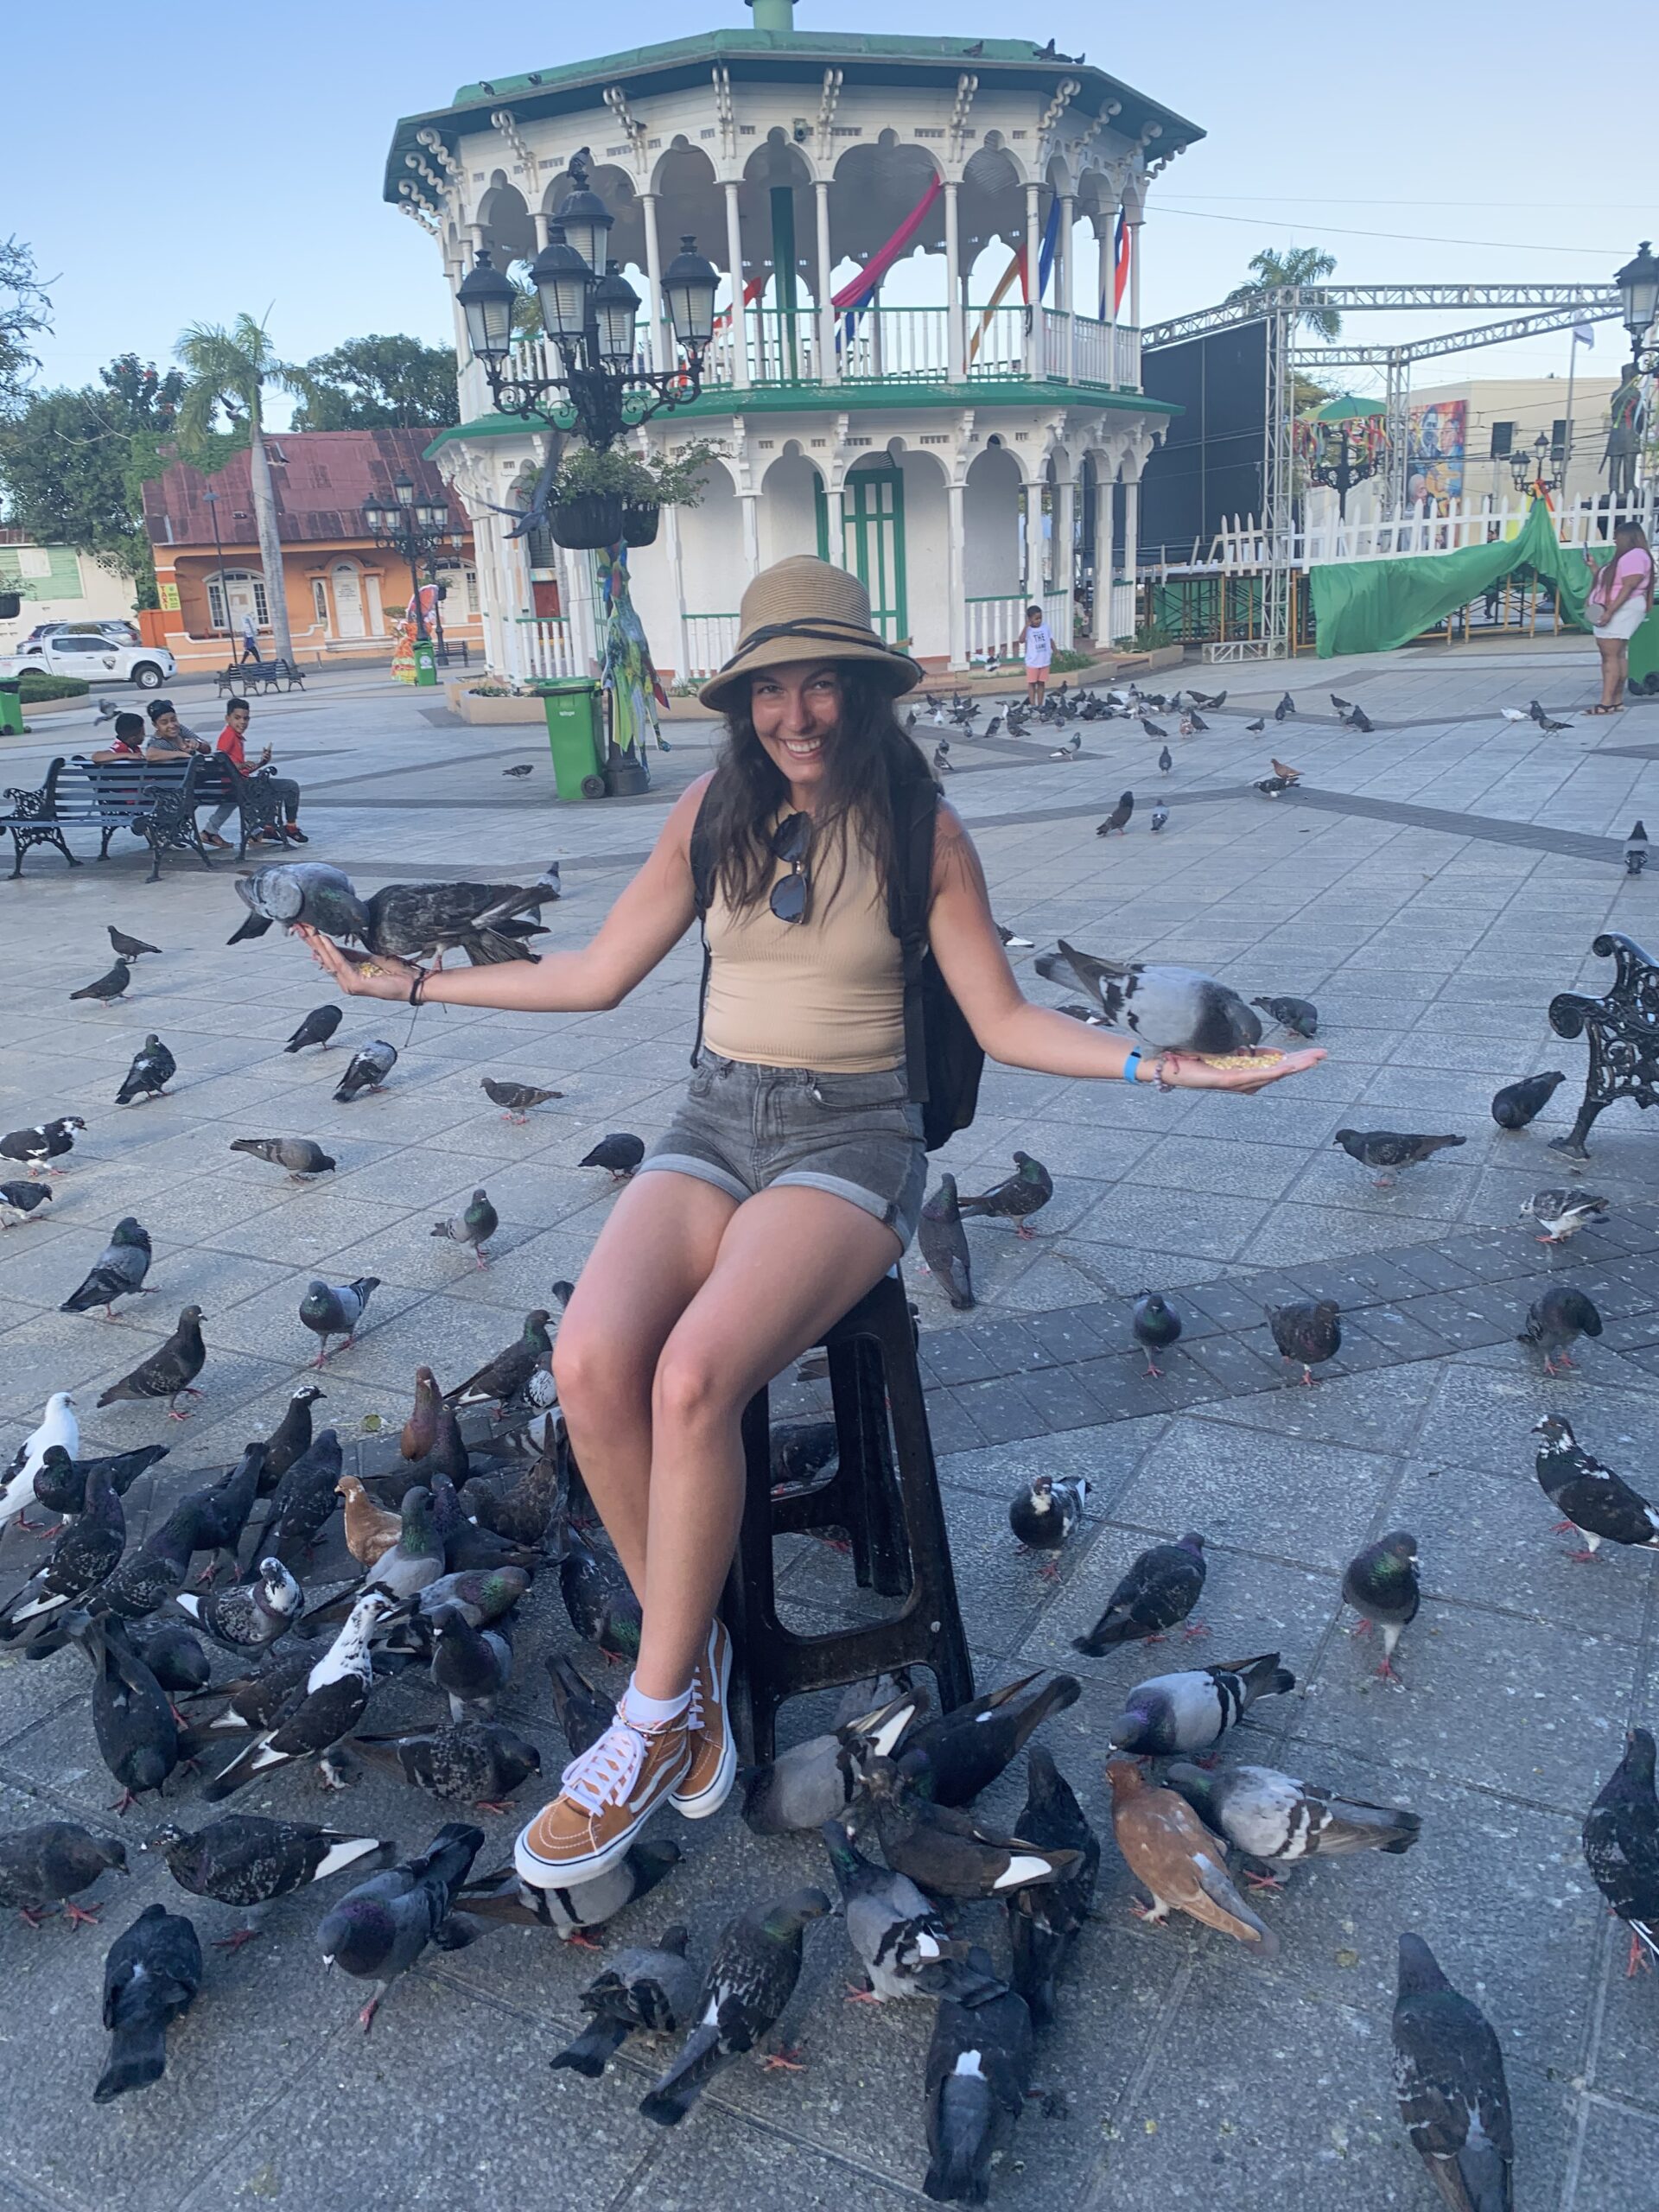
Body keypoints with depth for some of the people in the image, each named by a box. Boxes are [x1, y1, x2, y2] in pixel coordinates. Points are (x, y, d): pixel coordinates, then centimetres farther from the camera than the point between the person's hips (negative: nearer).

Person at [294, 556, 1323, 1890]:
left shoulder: (920, 830, 1)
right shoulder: (714, 813, 10)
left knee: (693, 1376, -31)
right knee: (590, 1362, -26)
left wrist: (1156, 1062, -14)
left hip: (852, 1137, -3)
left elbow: (1005, 1022, 2)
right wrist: (418, 981, 17)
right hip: (716, 1124, 4)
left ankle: (656, 1709, -9)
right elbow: (598, 974, 16)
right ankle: (693, 1651, -4)